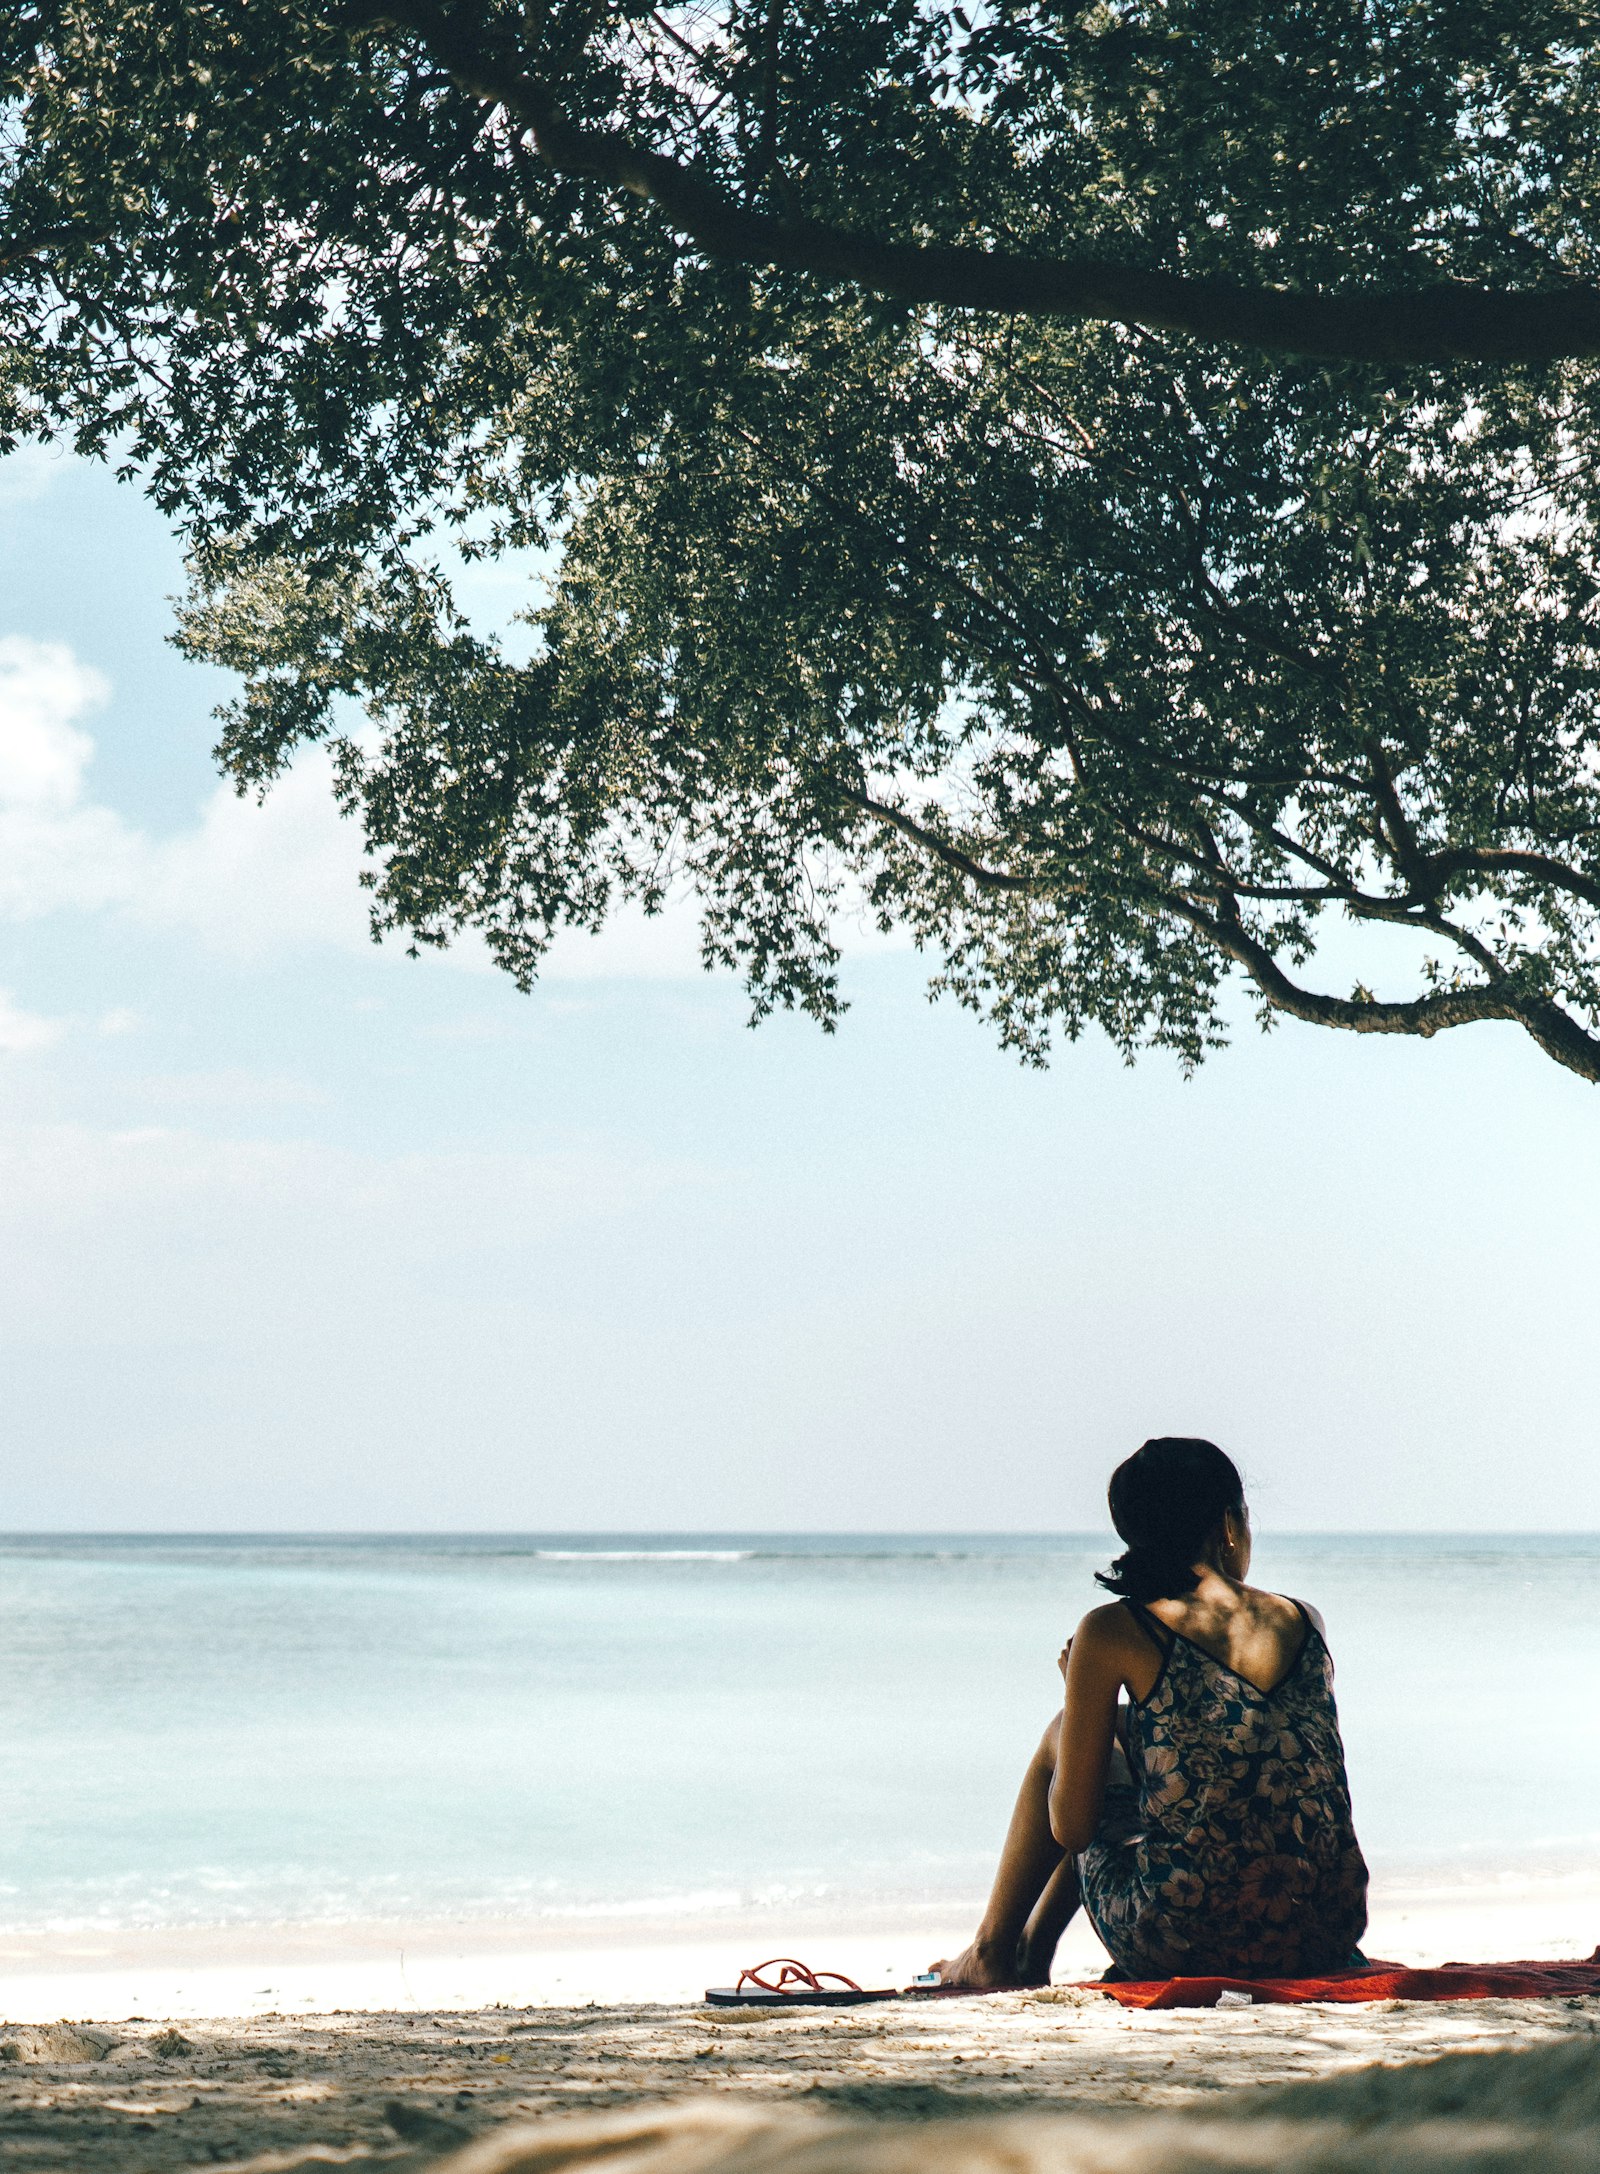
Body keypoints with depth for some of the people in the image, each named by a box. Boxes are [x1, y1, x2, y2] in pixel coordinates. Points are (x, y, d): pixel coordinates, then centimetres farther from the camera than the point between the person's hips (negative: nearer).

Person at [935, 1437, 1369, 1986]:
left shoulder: (1111, 1633, -6)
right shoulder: (1305, 1622, 7)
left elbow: (1071, 1827, -1)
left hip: (1188, 1939, -4)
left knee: (1062, 1738, 22)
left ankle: (992, 1953, 36)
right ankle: (1033, 1951, 41)